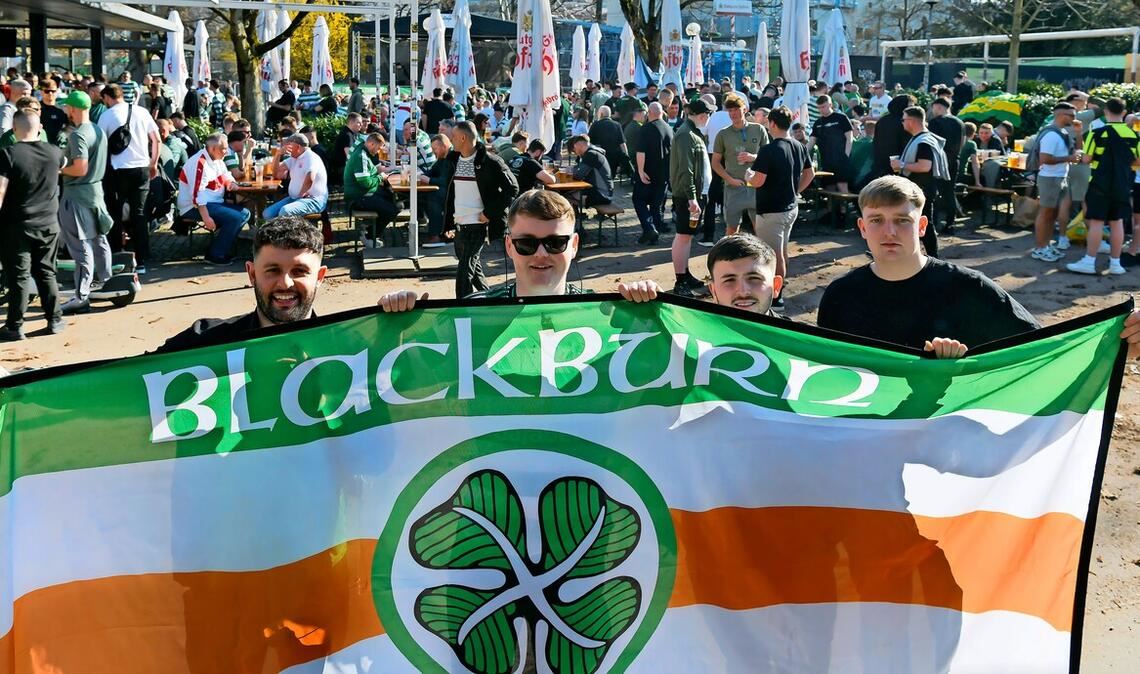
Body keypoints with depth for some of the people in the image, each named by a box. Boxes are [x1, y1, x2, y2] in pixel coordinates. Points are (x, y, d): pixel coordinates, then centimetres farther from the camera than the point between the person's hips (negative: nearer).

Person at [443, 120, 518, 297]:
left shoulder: (489, 162, -12)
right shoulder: (453, 159, 8)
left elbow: (512, 188, -10)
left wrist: (490, 213, -14)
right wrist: (449, 217, 12)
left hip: (478, 225, -8)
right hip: (459, 223, 8)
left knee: (464, 273, -12)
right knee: (473, 269, 19)